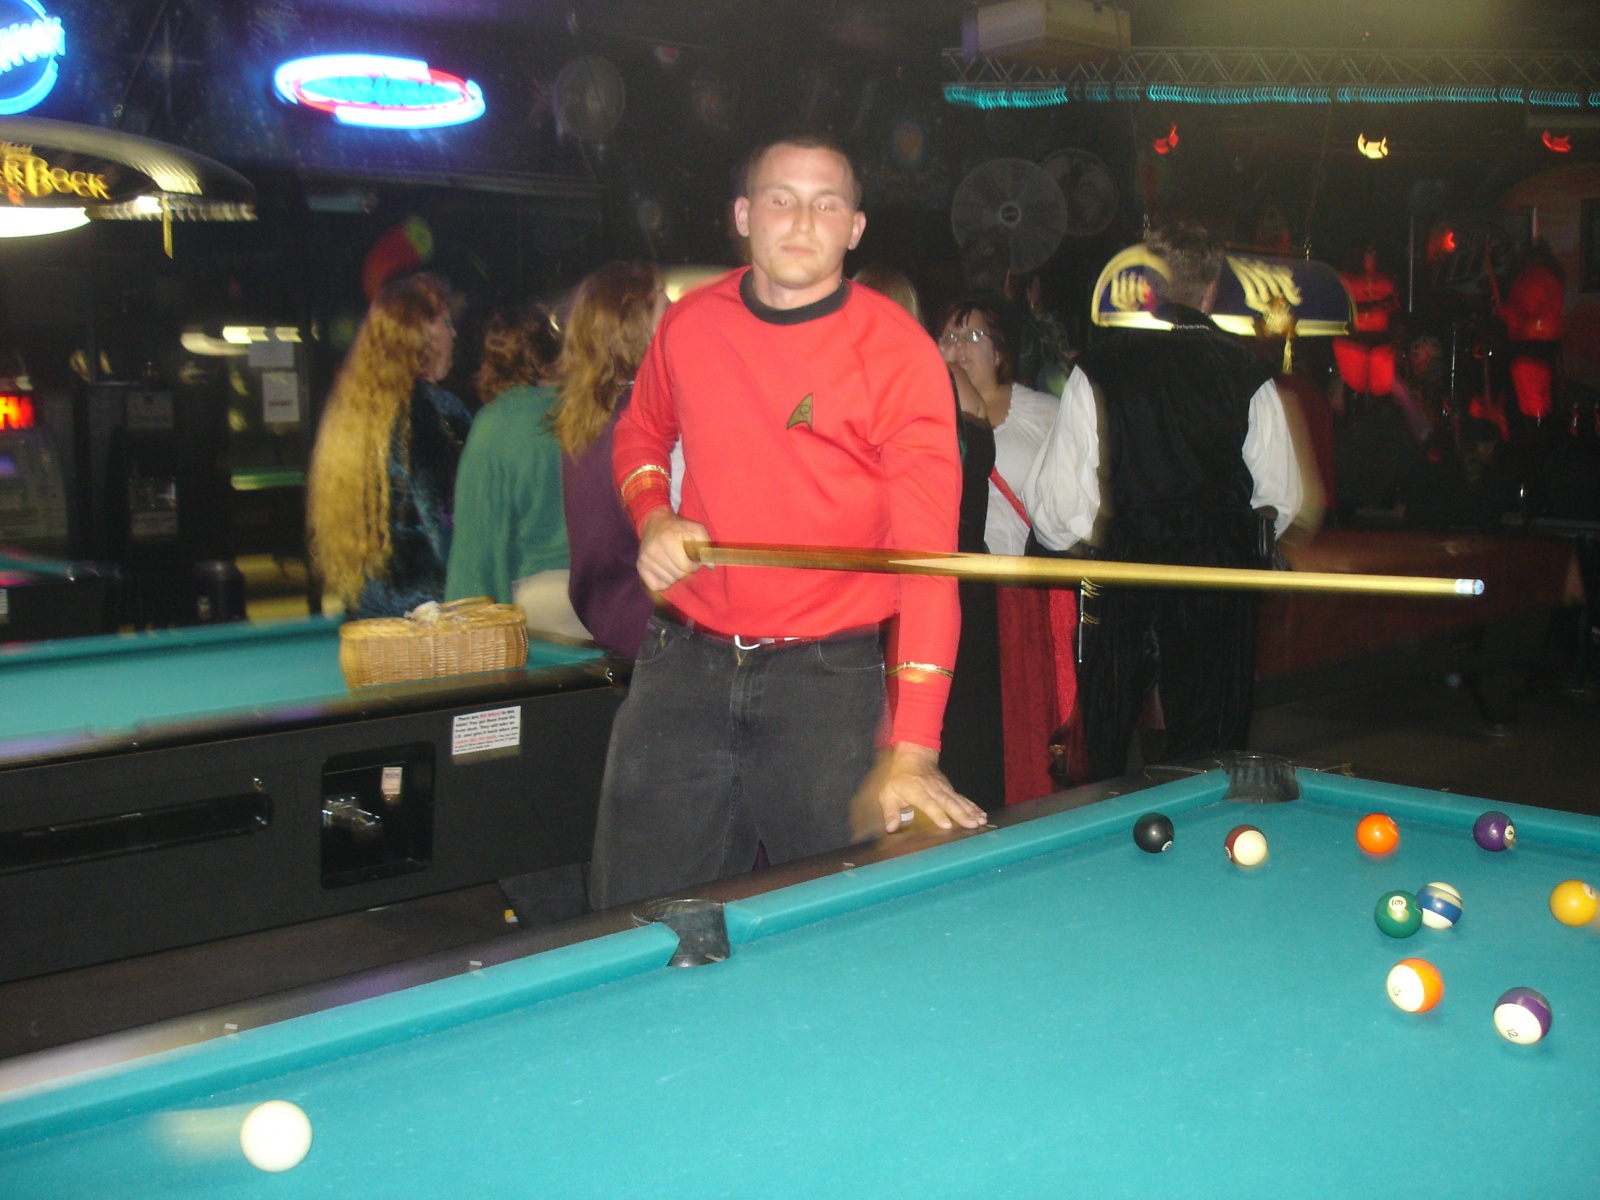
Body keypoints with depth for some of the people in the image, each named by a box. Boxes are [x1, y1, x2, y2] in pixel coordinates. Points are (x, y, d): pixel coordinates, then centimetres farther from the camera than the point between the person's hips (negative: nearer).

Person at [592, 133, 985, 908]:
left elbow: (928, 552, -18)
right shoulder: (690, 324, 1)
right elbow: (641, 432, 23)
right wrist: (652, 516, -2)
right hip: (685, 665, 4)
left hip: (829, 677, -3)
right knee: (639, 918, 9)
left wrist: (912, 748, -26)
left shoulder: (899, 354, -12)